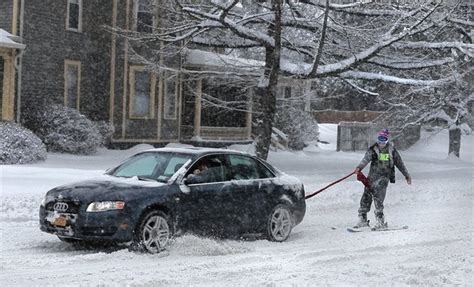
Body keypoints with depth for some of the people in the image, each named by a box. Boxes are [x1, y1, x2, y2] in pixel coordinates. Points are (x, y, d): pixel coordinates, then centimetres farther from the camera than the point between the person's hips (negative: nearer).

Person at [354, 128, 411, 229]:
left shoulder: (391, 151, 2)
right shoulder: (373, 149, 1)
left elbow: (399, 163, 12)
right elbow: (366, 158, -16)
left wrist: (407, 175, 20)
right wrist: (359, 167, -35)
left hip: (383, 177, -2)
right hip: (372, 177, 2)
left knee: (378, 199, -14)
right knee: (366, 198, 3)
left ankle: (380, 221, -7)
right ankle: (363, 220, 15)